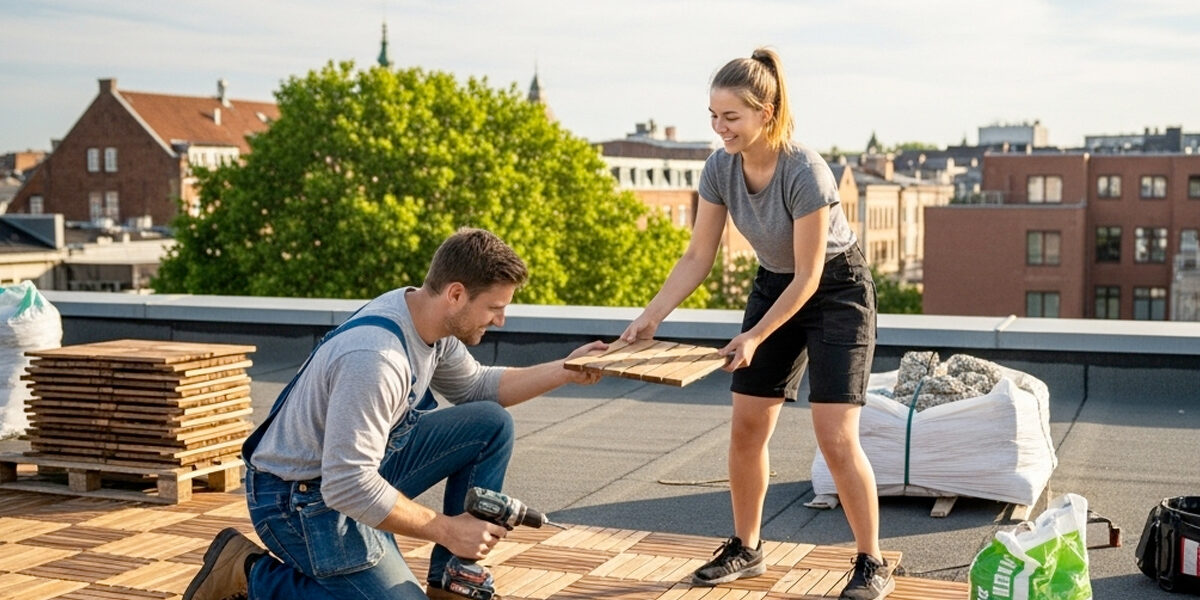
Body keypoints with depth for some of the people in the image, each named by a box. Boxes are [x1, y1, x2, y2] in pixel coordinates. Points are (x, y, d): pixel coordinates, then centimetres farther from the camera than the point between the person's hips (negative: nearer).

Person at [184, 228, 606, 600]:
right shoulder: (376, 357, -32)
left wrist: (564, 371, 4)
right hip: (304, 496, -9)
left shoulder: (431, 319, -4)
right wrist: (446, 530, -23)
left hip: (365, 463, 9)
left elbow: (475, 387, 16)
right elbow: (348, 488, -32)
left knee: (492, 424, 0)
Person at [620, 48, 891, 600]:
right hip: (774, 283, 6)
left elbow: (808, 275, -25)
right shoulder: (719, 168, -13)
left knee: (835, 438, -11)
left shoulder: (805, 172, -31)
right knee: (746, 428, 5)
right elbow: (697, 258, -7)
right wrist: (650, 317, -17)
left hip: (836, 290, -6)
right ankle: (745, 549, 21)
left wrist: (755, 337, -29)